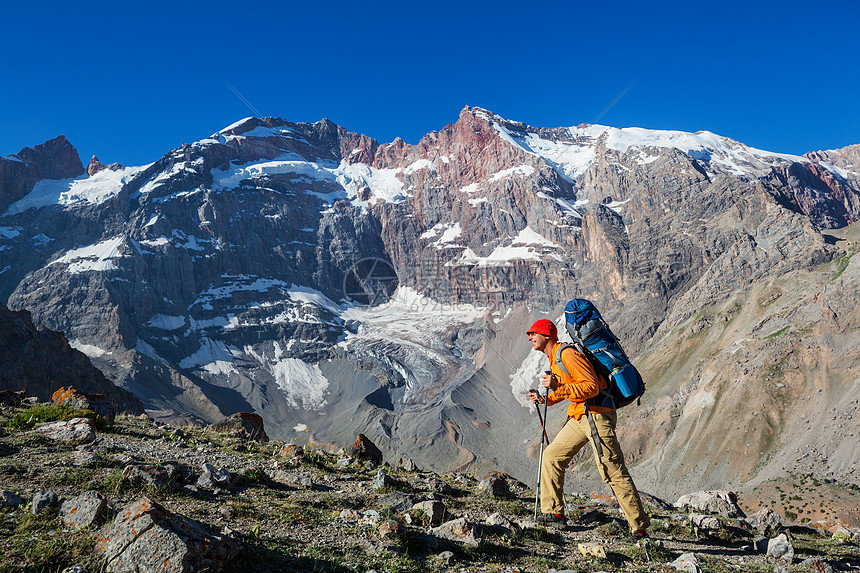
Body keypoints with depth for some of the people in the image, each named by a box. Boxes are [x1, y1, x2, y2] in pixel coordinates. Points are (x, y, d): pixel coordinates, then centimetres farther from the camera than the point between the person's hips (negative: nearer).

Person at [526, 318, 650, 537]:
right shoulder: (554, 358, 14)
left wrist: (558, 387, -28)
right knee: (552, 455, 7)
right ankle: (554, 512, 15)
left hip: (596, 415, -10)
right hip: (579, 416, 10)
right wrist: (545, 399, 9)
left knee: (613, 472, -7)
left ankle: (639, 527, 2)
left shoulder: (568, 354, -17)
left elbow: (592, 387, -22)